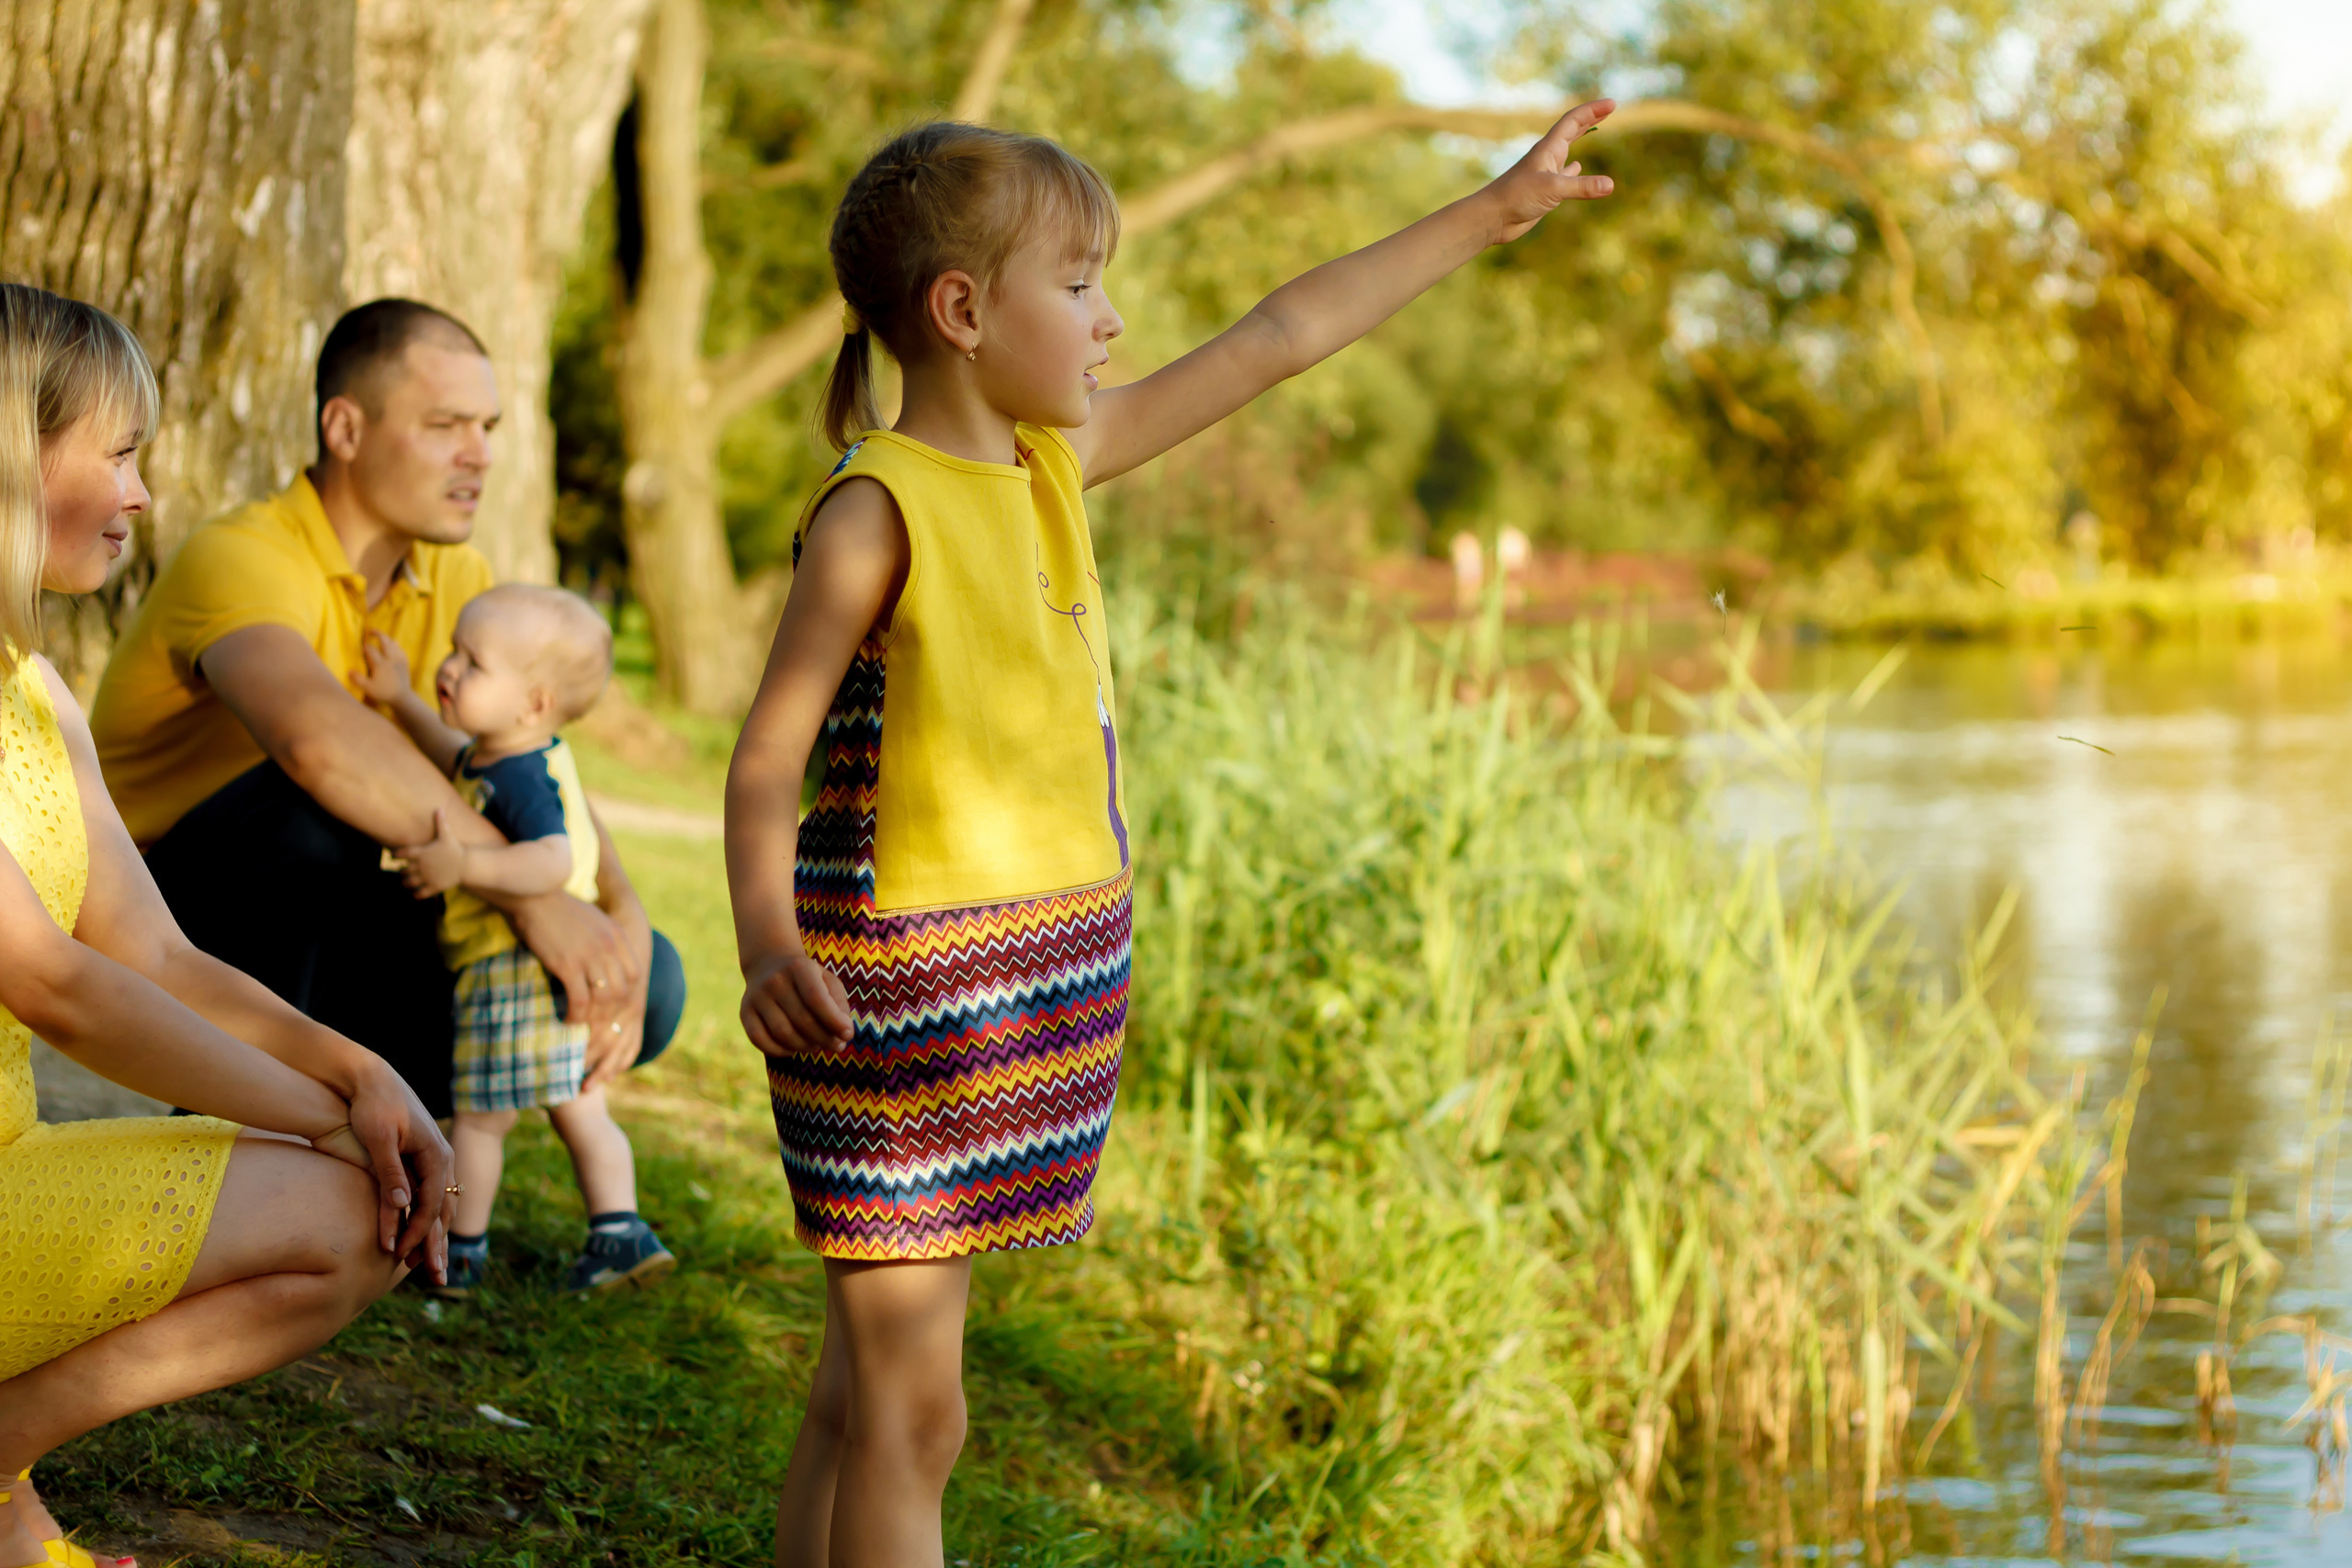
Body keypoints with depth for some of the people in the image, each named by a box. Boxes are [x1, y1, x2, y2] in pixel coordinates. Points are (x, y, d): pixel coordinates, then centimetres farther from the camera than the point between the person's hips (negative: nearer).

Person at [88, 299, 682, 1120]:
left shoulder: (456, 580, 4)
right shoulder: (239, 558, -23)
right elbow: (316, 734, -44)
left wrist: (624, 913, -21)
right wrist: (531, 893, -43)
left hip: (321, 938, 7)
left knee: (647, 991, -10)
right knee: (329, 796, -38)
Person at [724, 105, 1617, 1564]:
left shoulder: (1056, 459, 10)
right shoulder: (877, 511, -12)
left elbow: (1280, 339, 15)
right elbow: (766, 762, -13)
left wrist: (1492, 212, 20)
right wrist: (767, 944, -29)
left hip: (1043, 977, 8)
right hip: (898, 987, -8)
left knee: (863, 1393, 14)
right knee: (907, 1408, -3)